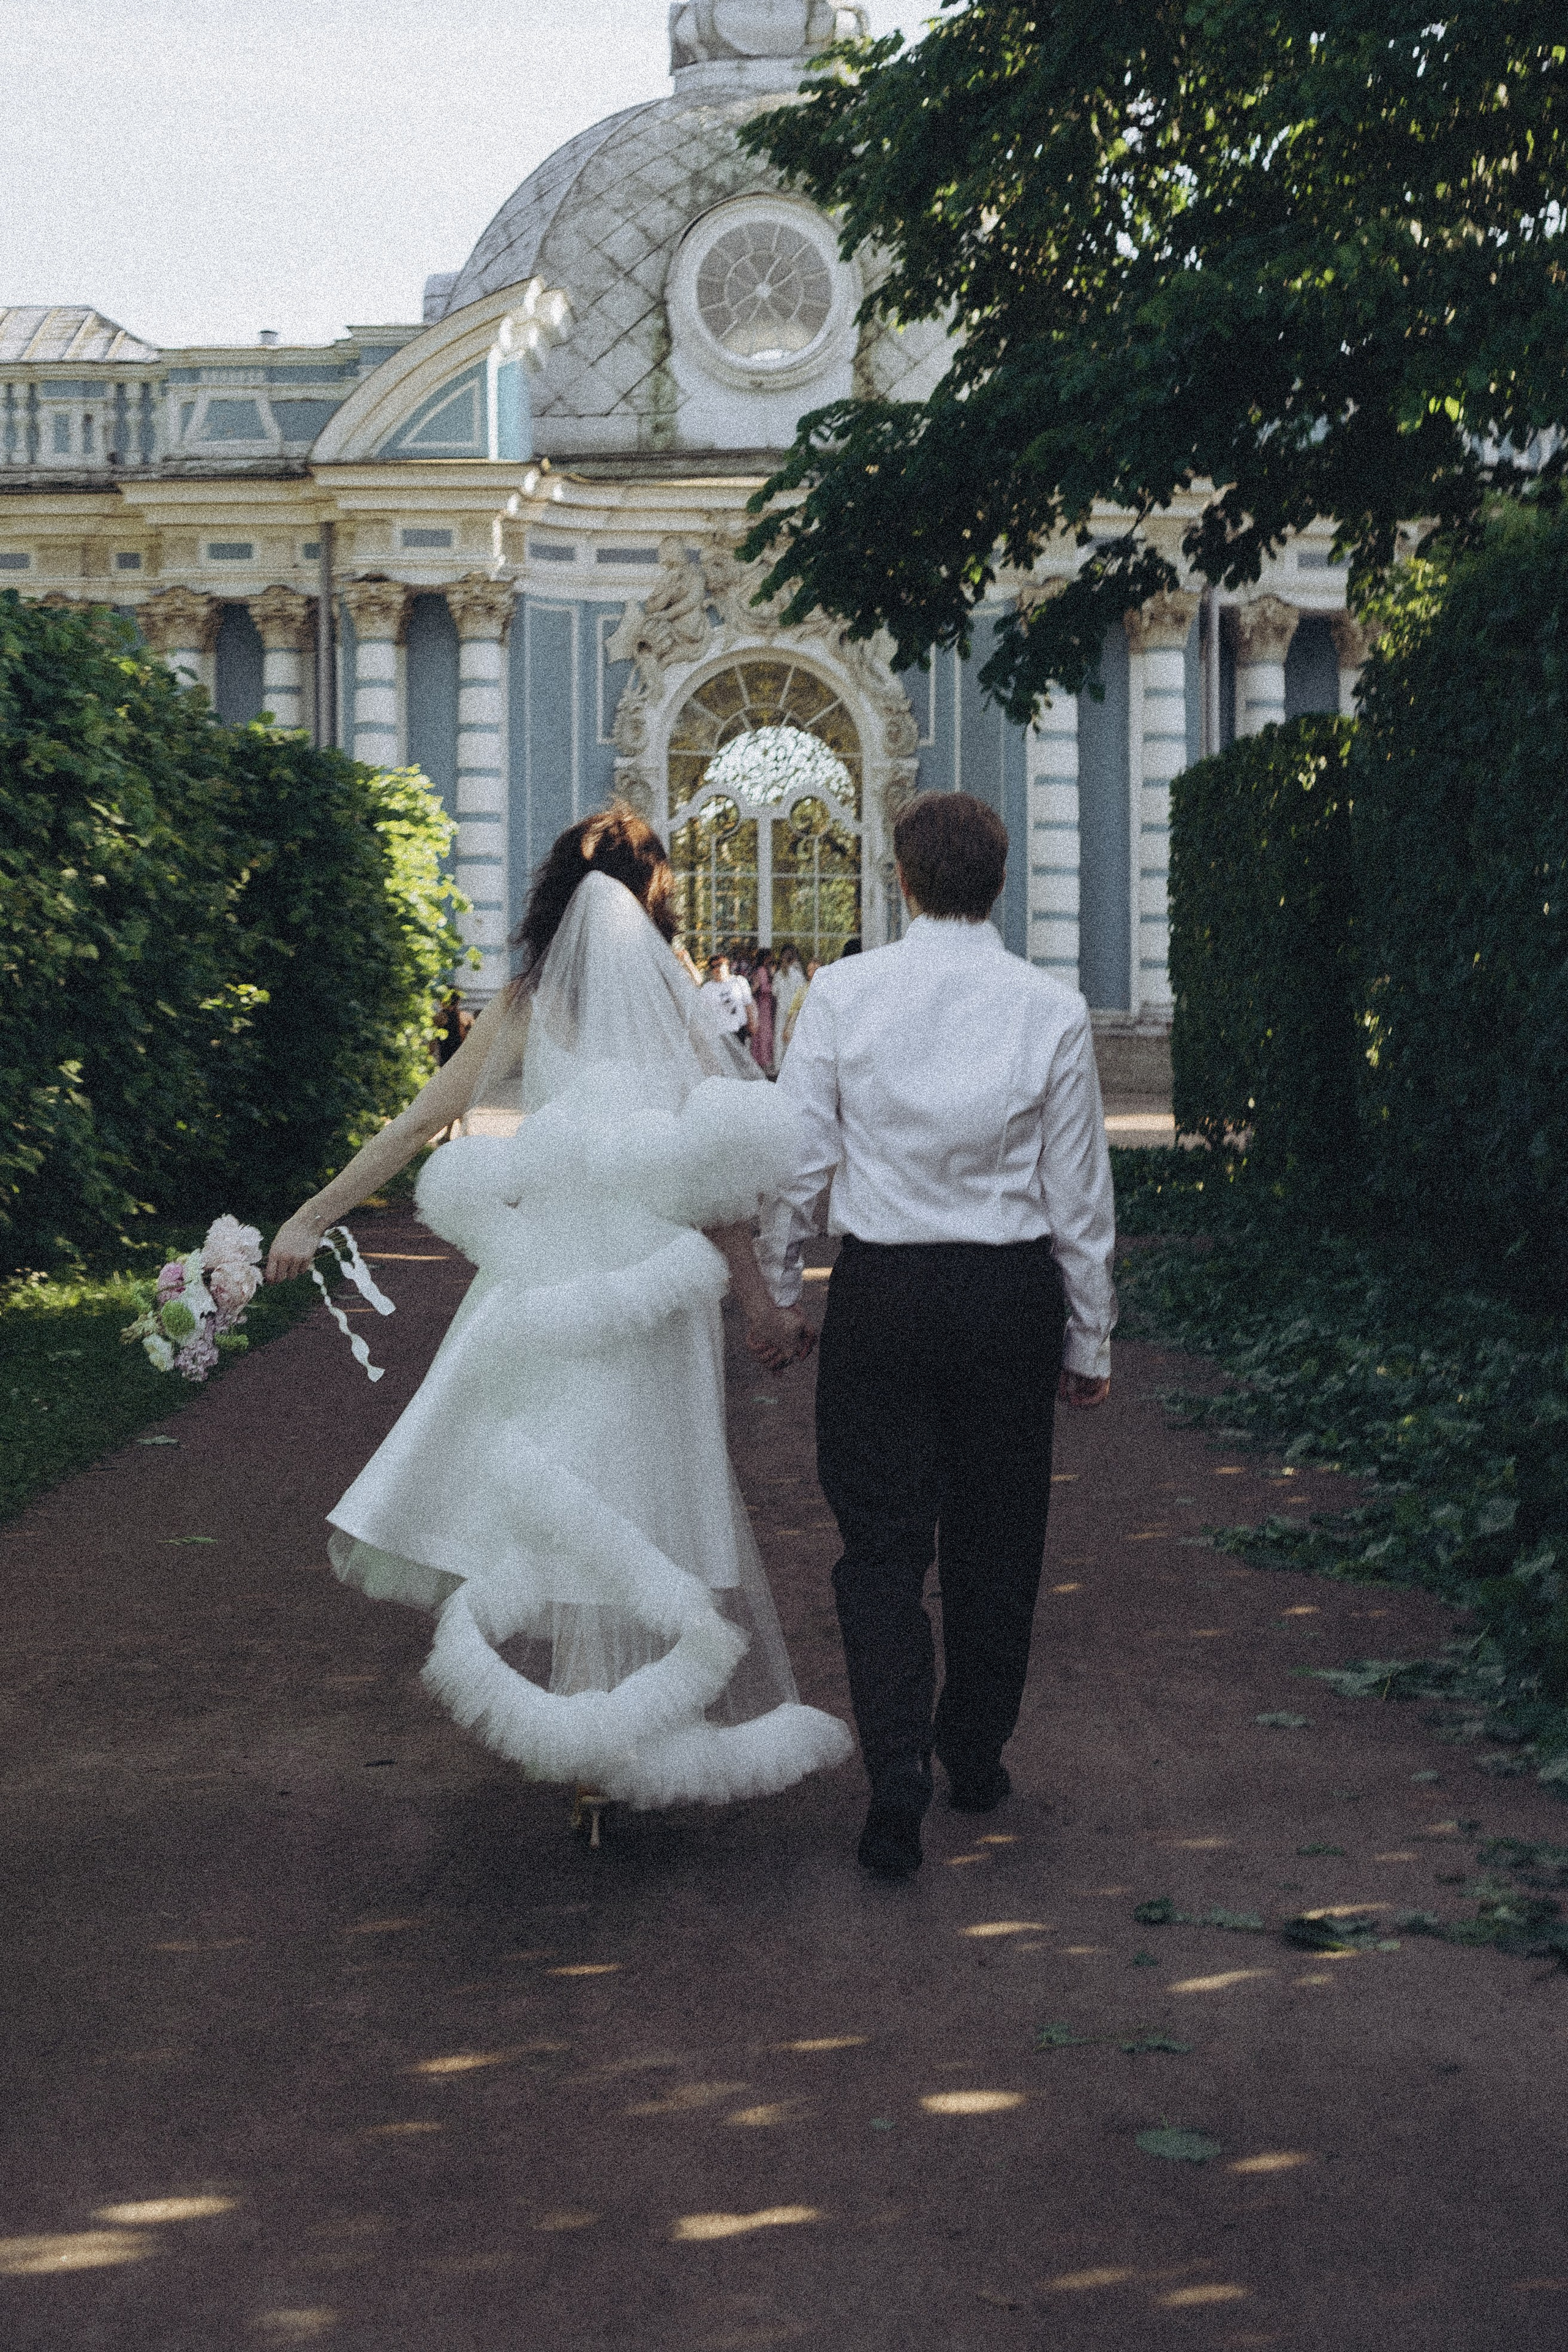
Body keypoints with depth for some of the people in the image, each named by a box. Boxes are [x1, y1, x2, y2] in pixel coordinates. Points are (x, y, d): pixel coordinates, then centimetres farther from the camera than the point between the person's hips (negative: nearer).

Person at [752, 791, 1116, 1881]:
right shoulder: (1053, 1010, -4)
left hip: (881, 1289, -1)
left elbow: (797, 1160, -2)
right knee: (996, 1537, 16)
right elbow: (1080, 1195, 1)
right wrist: (1090, 1339, 11)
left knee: (882, 1543, 6)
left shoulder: (842, 993, -6)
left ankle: (899, 1770, -8)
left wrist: (777, 1291, 11)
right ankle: (978, 1757, 31)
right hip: (1013, 1294, 1)